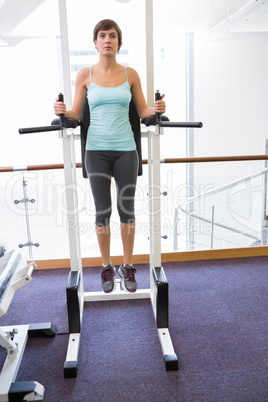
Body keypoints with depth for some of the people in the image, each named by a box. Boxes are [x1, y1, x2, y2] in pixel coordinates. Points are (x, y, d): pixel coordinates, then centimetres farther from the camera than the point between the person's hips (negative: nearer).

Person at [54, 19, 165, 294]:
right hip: (97, 150, 0)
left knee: (127, 209, 5)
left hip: (125, 149, 1)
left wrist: (155, 109, -14)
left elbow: (142, 112, 7)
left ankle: (128, 267, 22)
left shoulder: (130, 74, 5)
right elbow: (77, 114, 4)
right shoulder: (85, 75, 4)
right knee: (102, 211, 4)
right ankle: (107, 267, 22)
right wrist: (63, 111, -17)